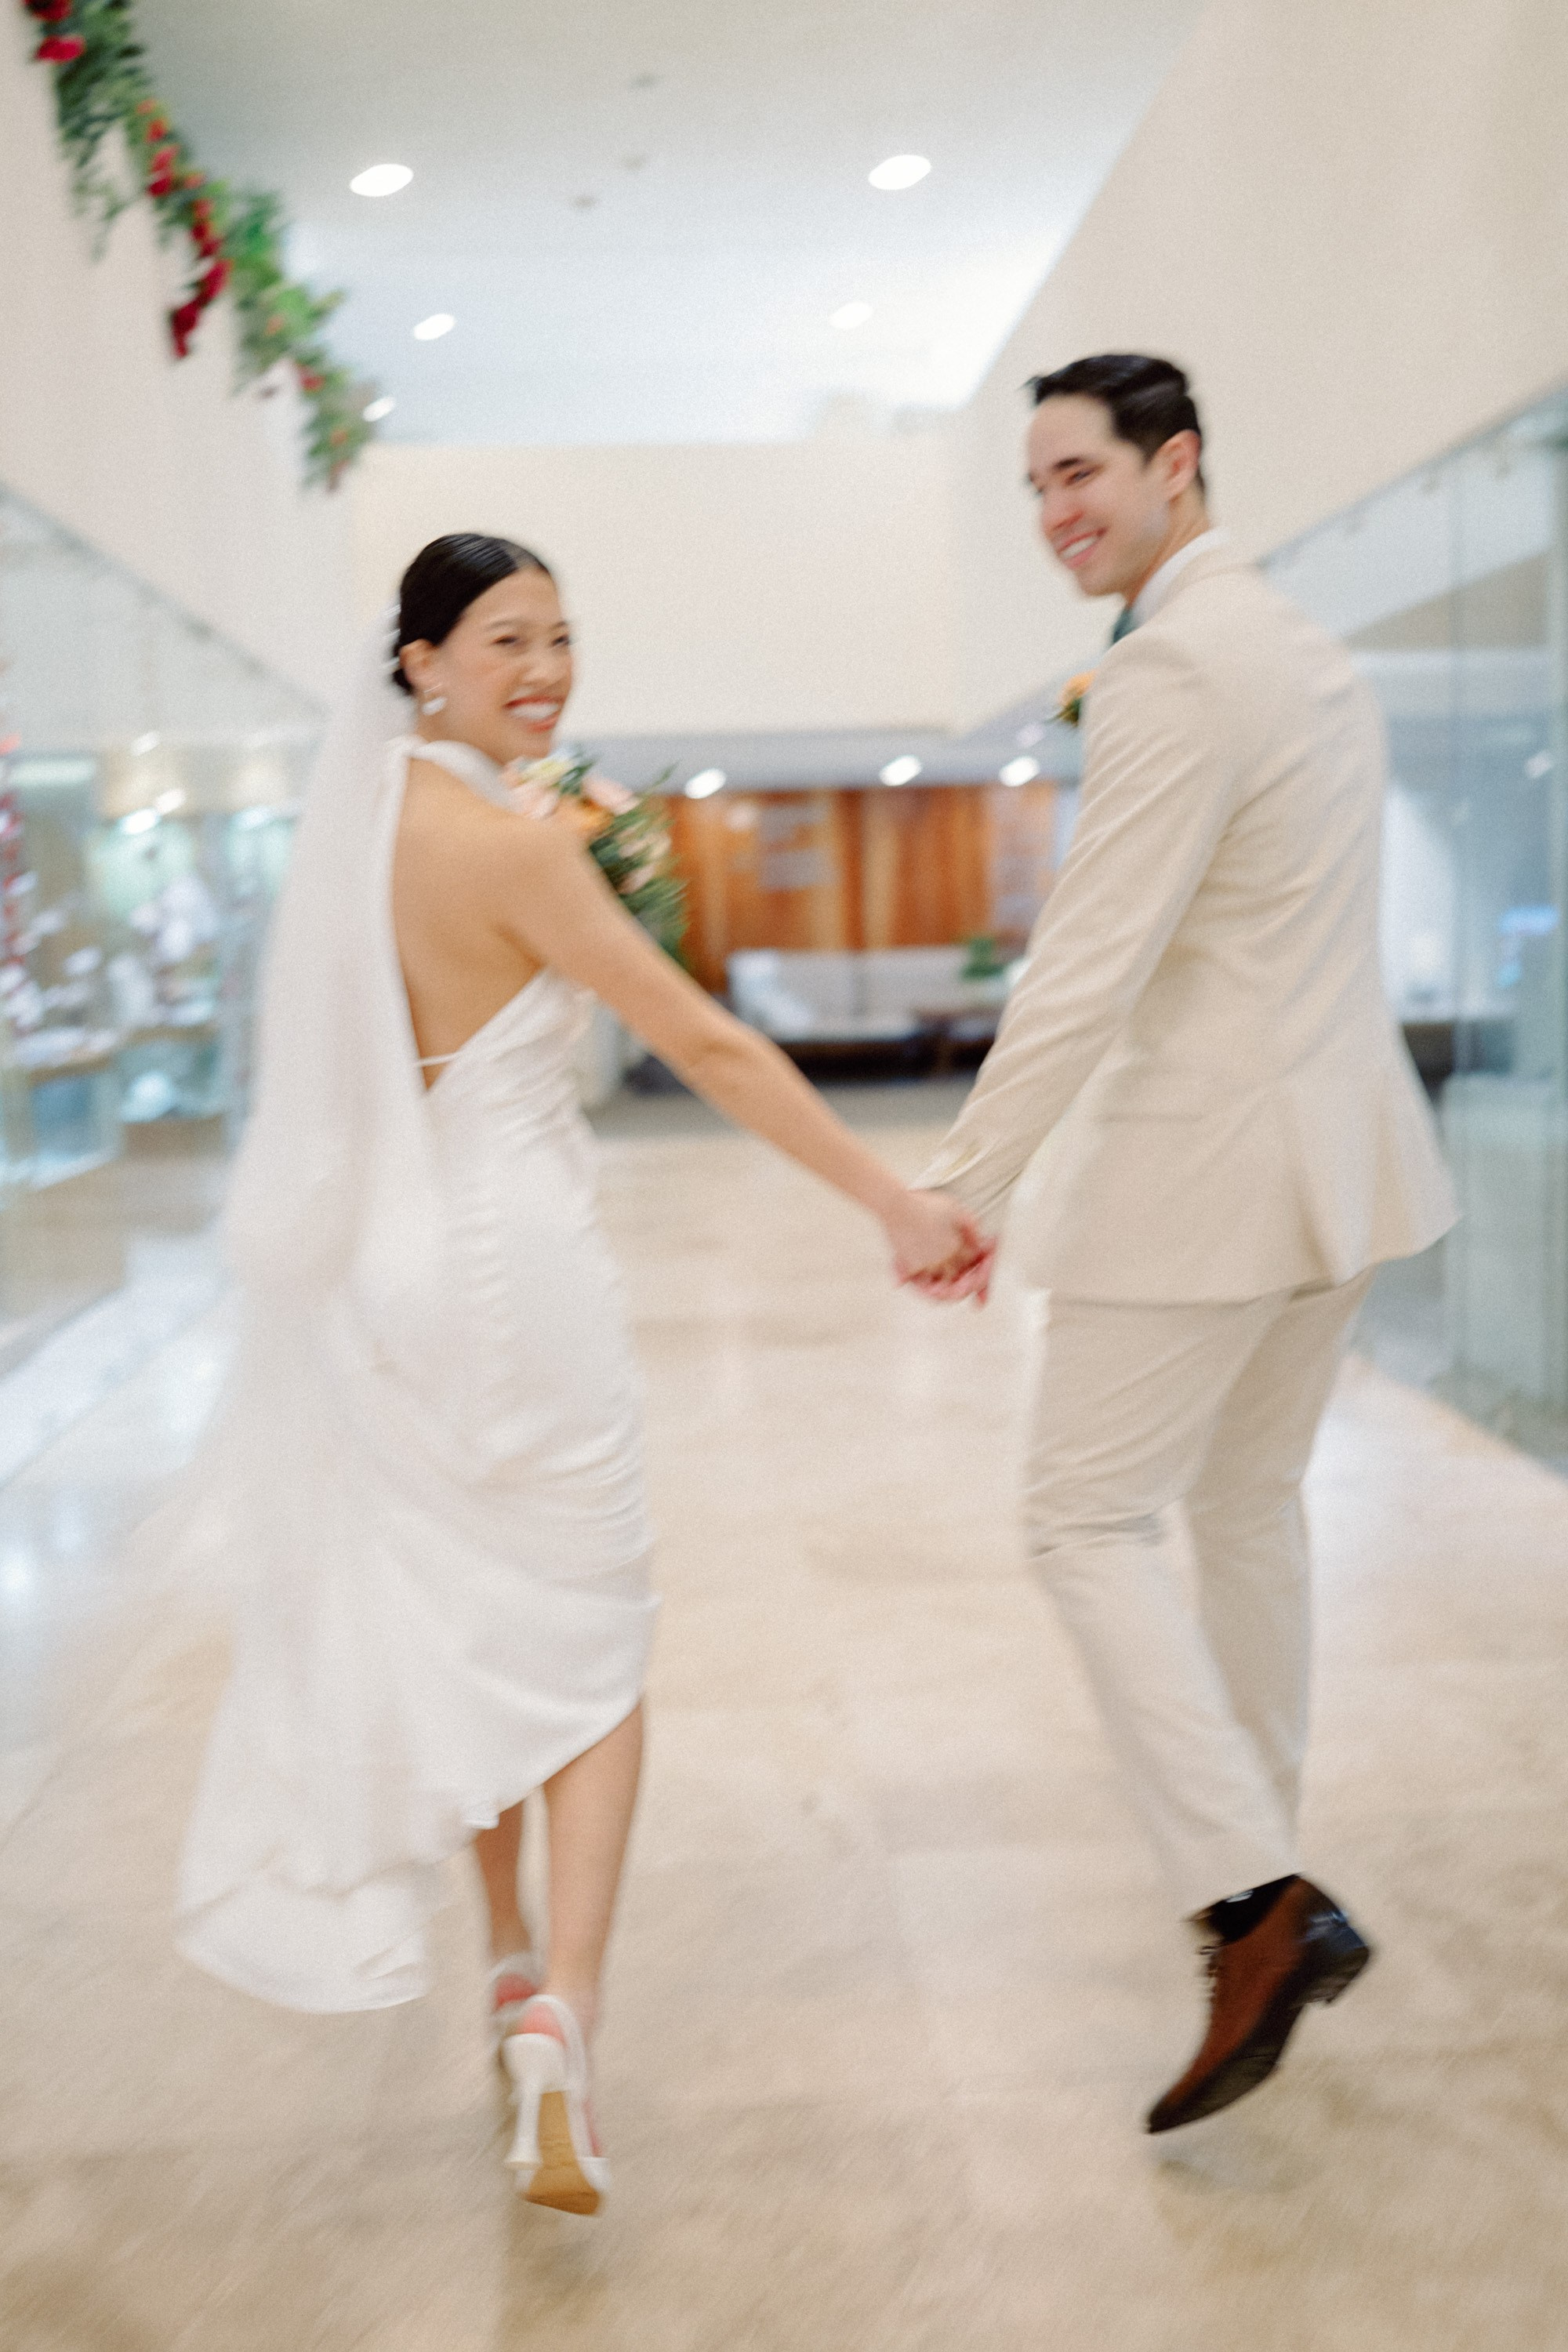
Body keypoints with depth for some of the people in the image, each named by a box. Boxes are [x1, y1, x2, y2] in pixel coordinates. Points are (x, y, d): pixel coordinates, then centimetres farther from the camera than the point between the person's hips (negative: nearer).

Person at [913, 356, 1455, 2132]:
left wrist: (963, 1187, -18)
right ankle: (1256, 1869, 32)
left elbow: (1090, 968, -22)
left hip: (1208, 1157, -10)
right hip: (1333, 1143, 10)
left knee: (1089, 1515, -1)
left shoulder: (1170, 670, -17)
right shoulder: (1310, 652, 14)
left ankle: (1260, 1905, -5)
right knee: (1247, 1500, 19)